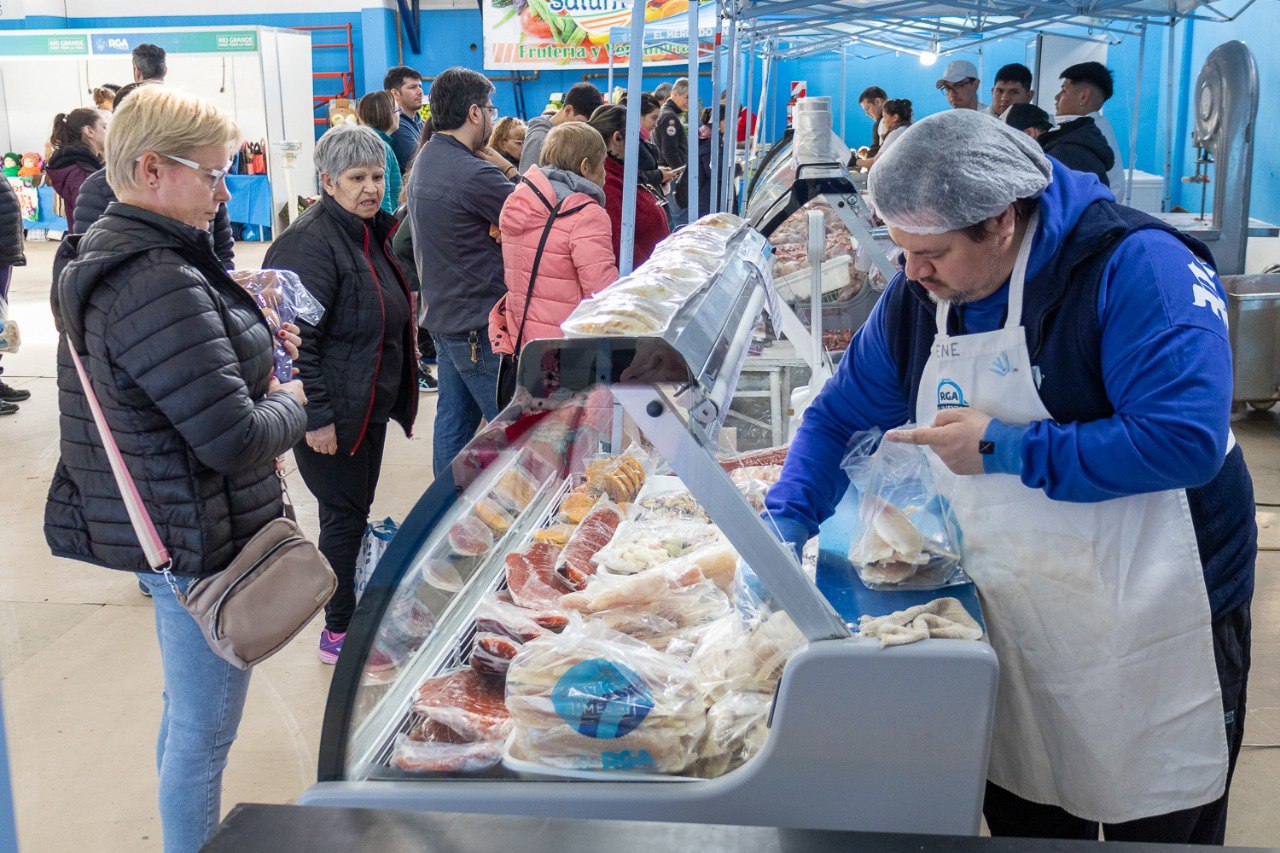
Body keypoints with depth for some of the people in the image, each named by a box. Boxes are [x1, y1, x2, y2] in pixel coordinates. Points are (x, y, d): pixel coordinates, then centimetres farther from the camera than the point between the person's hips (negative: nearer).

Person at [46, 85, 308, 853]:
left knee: (188, 708, 27)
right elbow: (236, 441, -29)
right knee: (204, 731, 6)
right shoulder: (160, 285, -27)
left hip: (157, 526, 11)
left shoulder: (109, 257, 7)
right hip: (203, 545, -11)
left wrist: (251, 343, 8)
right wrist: (288, 403, -8)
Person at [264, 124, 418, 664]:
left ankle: (356, 614, 31)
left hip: (370, 406, 9)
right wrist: (317, 416, -25)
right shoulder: (312, 243, -19)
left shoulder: (370, 232, 11)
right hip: (331, 414, -9)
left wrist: (393, 396, 22)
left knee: (355, 512, 18)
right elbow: (298, 338, -24)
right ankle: (339, 633, 14)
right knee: (344, 514, 0)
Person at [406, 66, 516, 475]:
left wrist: (502, 170, -4)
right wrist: (509, 169, -5)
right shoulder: (474, 174, -22)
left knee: (453, 422, 17)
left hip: (444, 316, 10)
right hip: (481, 325, -10)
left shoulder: (425, 161, 9)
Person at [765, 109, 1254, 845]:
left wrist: (1005, 449, -25)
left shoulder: (1136, 267, -21)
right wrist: (786, 524, -8)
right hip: (1016, 620, 6)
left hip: (1152, 630, -6)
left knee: (1159, 830, 10)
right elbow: (842, 415, 7)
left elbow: (1185, 438, -30)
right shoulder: (918, 297, -1)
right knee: (1022, 819, 19)